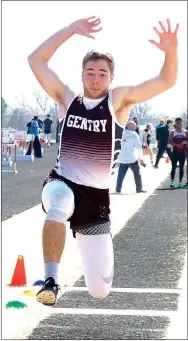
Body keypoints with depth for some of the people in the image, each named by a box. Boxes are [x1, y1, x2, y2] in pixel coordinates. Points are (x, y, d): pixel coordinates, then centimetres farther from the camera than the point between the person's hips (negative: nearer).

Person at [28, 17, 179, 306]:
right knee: (59, 205, -43)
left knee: (100, 290, 4)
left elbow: (166, 81, -8)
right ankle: (51, 280, -36)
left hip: (96, 195, 1)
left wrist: (171, 51, -27)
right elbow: (36, 61, -2)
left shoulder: (119, 100, 0)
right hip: (62, 183, 0)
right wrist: (71, 30, -9)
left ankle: (94, 247, 41)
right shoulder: (67, 98, 4)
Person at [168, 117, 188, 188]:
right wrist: (176, 145, -19)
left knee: (181, 167, 3)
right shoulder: (173, 132, 1)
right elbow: (170, 141, -5)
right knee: (173, 167, 0)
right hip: (175, 152, -1)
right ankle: (172, 181, 6)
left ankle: (180, 182, 8)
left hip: (182, 152, 1)